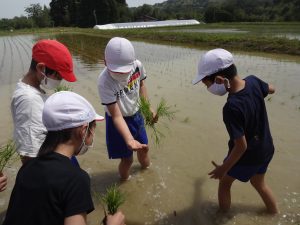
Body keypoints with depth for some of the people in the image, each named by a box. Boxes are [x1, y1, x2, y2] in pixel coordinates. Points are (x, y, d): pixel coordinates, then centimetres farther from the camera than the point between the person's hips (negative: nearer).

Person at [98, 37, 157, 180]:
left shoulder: (137, 65, -19)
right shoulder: (105, 82, -34)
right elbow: (117, 116, -31)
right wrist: (129, 140, -43)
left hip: (136, 115, 5)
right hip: (119, 122, -5)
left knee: (144, 148, 23)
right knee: (127, 159, 6)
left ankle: (146, 169, 55)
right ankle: (124, 181, 39)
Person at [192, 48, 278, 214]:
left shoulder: (232, 108, -36)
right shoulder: (253, 81, -16)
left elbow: (241, 146, -28)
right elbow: (271, 89, 8)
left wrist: (223, 168, -15)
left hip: (246, 158, -7)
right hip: (266, 150, 7)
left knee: (224, 183, 20)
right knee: (259, 183, 30)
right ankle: (275, 214, 51)